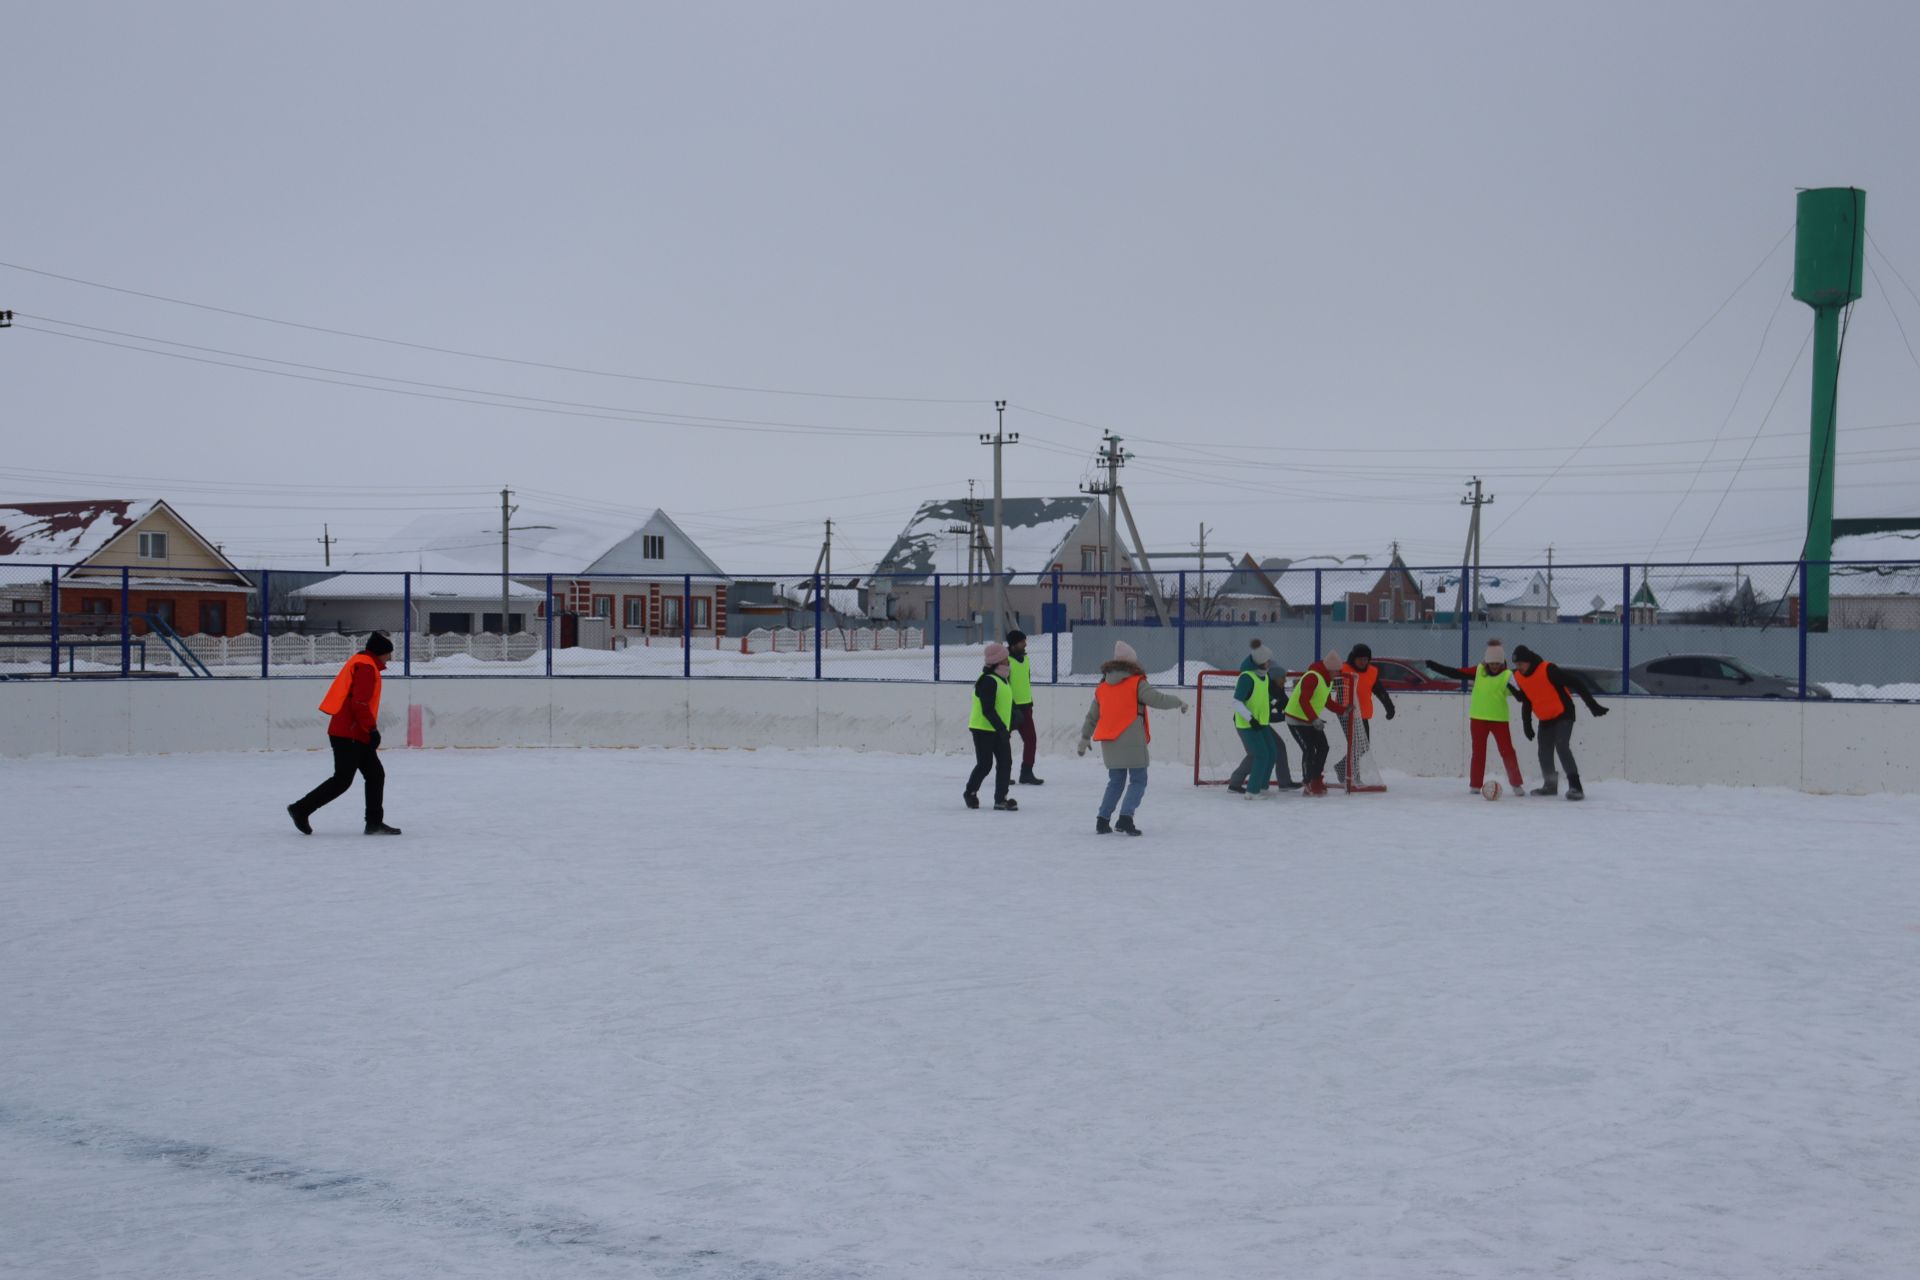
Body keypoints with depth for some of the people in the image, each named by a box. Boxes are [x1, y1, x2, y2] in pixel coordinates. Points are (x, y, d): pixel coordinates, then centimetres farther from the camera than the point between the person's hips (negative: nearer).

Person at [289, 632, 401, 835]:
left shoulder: (364, 664, 20)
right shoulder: (366, 666, -12)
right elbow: (360, 703, -21)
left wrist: (370, 729, 21)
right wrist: (372, 729, -16)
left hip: (356, 734, 11)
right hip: (349, 734, -11)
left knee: (376, 775, 9)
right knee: (342, 780, -8)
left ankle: (374, 822, 10)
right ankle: (301, 809, -1)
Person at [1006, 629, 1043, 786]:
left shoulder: (1025, 659, 11)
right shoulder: (1005, 660, -14)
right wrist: (1013, 708, -22)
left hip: (1024, 707, 7)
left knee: (1031, 740, 2)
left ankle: (1027, 773, 7)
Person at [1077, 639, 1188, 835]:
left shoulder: (1102, 687, 13)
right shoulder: (1137, 683, -6)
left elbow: (1092, 716, 20)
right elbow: (1158, 700, -10)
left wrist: (1085, 738, 31)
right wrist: (1179, 703, 8)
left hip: (1109, 744, 6)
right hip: (1131, 742, -6)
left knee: (1116, 781, 18)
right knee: (1138, 781, 2)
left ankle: (1103, 820, 10)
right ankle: (1125, 817, -15)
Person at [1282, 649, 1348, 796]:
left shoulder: (1328, 680, 8)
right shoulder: (1312, 677, -25)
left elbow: (1328, 703, 15)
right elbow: (1303, 700, -31)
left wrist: (1343, 710, 1)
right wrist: (1315, 719, -36)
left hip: (1311, 721, 10)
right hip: (1296, 719, -10)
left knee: (1323, 748, 7)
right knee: (1309, 750, -14)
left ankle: (1317, 782, 19)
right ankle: (1310, 785, -6)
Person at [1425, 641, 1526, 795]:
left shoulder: (1507, 675, -7)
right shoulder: (1478, 671, 1)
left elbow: (1519, 695, -15)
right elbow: (1456, 672, 4)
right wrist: (1433, 665, 2)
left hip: (1499, 719, -3)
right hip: (1479, 718, 3)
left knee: (1507, 751, -3)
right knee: (1478, 752, 9)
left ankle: (1517, 784, 6)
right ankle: (1475, 785, 17)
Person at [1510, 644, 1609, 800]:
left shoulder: (1547, 670, -23)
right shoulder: (1519, 677, 0)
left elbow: (1575, 683, -23)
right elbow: (1526, 701, 15)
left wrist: (1592, 705, -23)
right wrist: (1527, 723, 15)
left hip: (1563, 714, -7)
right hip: (1545, 719, 7)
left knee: (1562, 747, -21)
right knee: (1545, 753, 9)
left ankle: (1575, 786, -22)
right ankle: (1550, 785, 26)